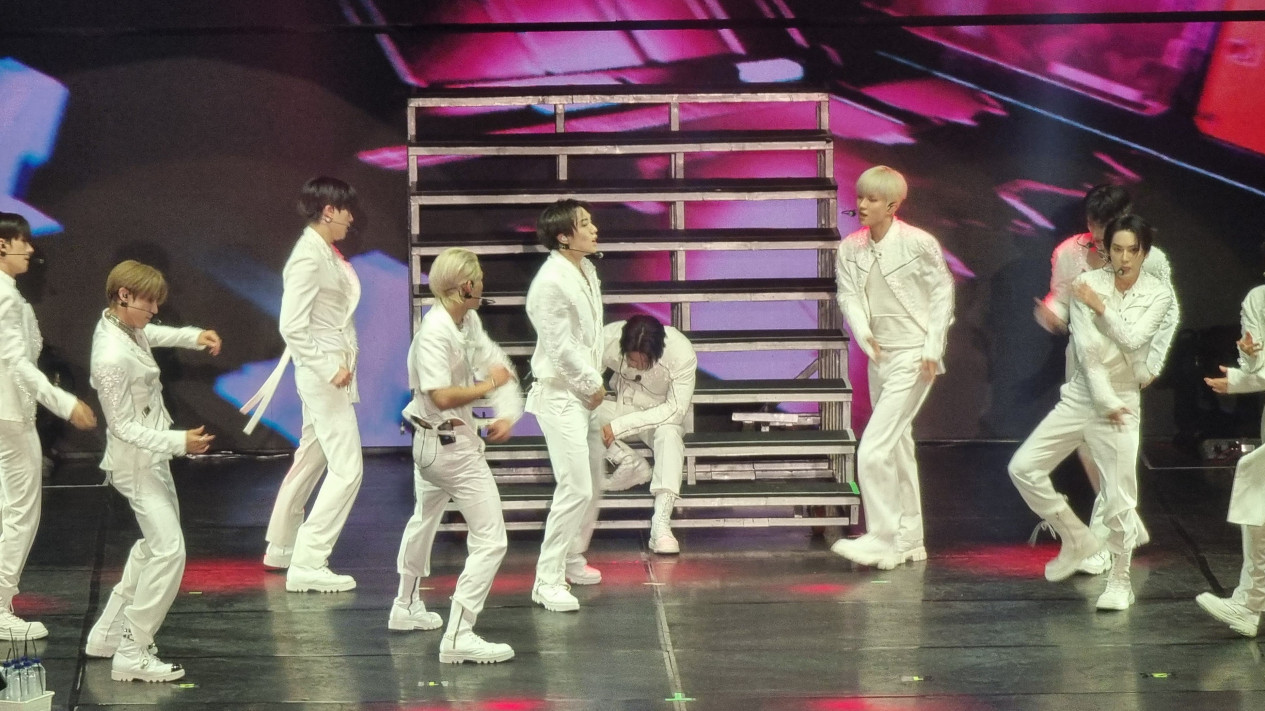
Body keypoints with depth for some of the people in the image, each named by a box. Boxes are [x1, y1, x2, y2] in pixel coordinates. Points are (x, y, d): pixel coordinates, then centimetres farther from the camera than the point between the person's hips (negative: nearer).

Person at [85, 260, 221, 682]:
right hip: (136, 462, -11)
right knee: (168, 551, -13)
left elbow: (151, 335, 26)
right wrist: (180, 442, -31)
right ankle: (132, 654, -7)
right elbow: (124, 427, -24)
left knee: (156, 542, 23)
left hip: (152, 457, 11)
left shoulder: (121, 324, 0)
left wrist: (194, 337, 11)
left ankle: (109, 632, 32)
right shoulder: (113, 357, -28)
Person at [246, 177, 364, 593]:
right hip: (322, 372, -10)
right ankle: (308, 564, -11)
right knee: (347, 468, -12)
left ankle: (281, 547, 34)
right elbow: (292, 326, -22)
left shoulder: (325, 253, 11)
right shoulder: (308, 258, -17)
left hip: (334, 369, 10)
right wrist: (329, 369, -23)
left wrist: (342, 364, 11)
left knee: (311, 460, 20)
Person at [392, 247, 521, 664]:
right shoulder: (435, 332, -25)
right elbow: (443, 396, -32)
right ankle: (459, 637, -13)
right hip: (449, 445, -12)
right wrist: (488, 385, -19)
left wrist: (508, 414, -12)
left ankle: (406, 608, 51)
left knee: (425, 518, 30)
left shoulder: (469, 321, 3)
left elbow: (496, 365, 4)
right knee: (489, 539, -11)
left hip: (431, 441, 12)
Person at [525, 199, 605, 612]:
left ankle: (572, 560, 36)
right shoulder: (551, 282, -21)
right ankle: (548, 581, -10)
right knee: (576, 488, -15)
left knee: (594, 482, 18)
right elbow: (561, 347, -20)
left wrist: (595, 383, 4)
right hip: (559, 395, -10)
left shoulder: (586, 272, 8)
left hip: (585, 393, 10)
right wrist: (593, 384, -9)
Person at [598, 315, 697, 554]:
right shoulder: (609, 338, -23)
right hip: (620, 408, 2)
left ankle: (661, 524, -46)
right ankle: (630, 462, -23)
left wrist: (618, 426, -31)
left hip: (660, 416, -2)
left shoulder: (682, 353, -27)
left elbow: (676, 410, -26)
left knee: (669, 433, -37)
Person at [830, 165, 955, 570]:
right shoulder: (849, 249, 4)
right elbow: (849, 297, -3)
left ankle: (881, 540, -8)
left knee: (872, 449, -15)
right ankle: (909, 541, 25)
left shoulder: (918, 243, -11)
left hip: (913, 358, -7)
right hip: (879, 356, 7)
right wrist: (864, 334, -23)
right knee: (897, 449, 15)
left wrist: (933, 348, -10)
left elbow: (943, 290, -4)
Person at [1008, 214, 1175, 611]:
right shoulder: (1088, 284, -3)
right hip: (1081, 396, 2)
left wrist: (1101, 307, -11)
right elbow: (1086, 348, -9)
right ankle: (1077, 540, 16)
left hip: (1122, 401, -2)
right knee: (1023, 467, -2)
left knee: (1119, 499, -4)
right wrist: (1104, 400, -13)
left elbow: (1133, 339, -17)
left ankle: (1119, 581, 15)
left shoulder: (1158, 293, -3)